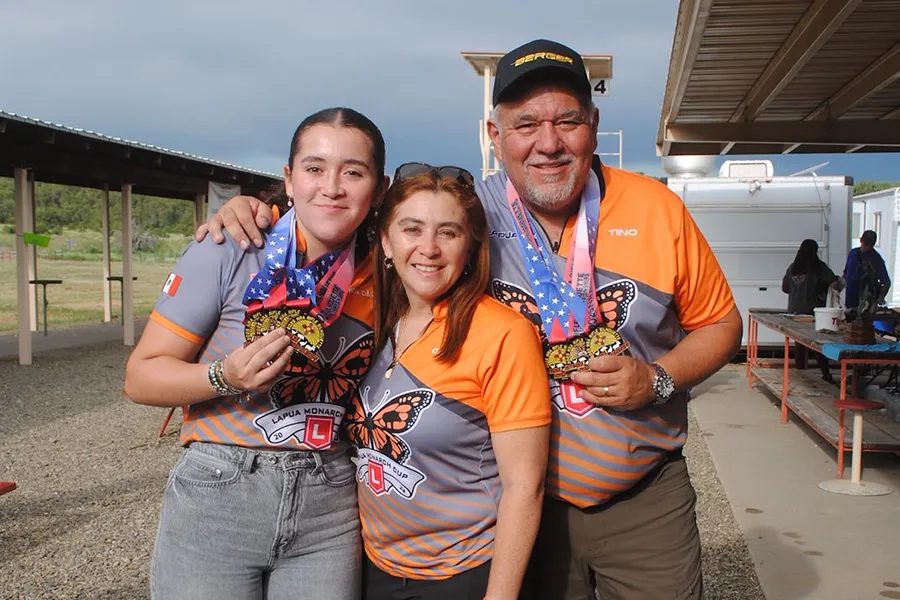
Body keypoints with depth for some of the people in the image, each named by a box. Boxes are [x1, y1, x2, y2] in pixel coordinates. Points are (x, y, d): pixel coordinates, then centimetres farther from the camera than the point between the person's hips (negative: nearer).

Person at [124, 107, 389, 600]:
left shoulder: (379, 270, 2)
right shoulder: (230, 250, -9)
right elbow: (141, 376, -6)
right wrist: (225, 377, -22)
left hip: (329, 508, 3)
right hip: (217, 495, -2)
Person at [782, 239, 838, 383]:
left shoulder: (792, 267, 4)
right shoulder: (819, 267, -8)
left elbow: (785, 287, 9)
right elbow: (834, 282, -7)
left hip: (795, 311, 4)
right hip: (813, 310, -4)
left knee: (799, 342, 9)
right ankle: (826, 374, 2)